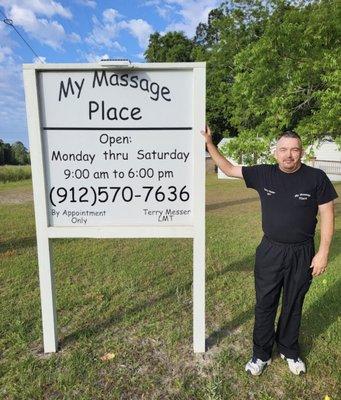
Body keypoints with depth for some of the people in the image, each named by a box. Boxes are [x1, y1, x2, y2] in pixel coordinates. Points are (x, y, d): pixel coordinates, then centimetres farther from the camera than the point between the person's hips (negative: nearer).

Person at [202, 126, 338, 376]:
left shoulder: (316, 177, -8)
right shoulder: (263, 174, -4)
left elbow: (327, 216, -5)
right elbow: (229, 169, 2)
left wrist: (323, 252, -8)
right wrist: (209, 143, -3)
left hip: (302, 254, -1)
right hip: (270, 251, 1)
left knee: (293, 304, 17)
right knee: (265, 305, 11)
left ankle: (289, 351, 41)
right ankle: (261, 354, 31)